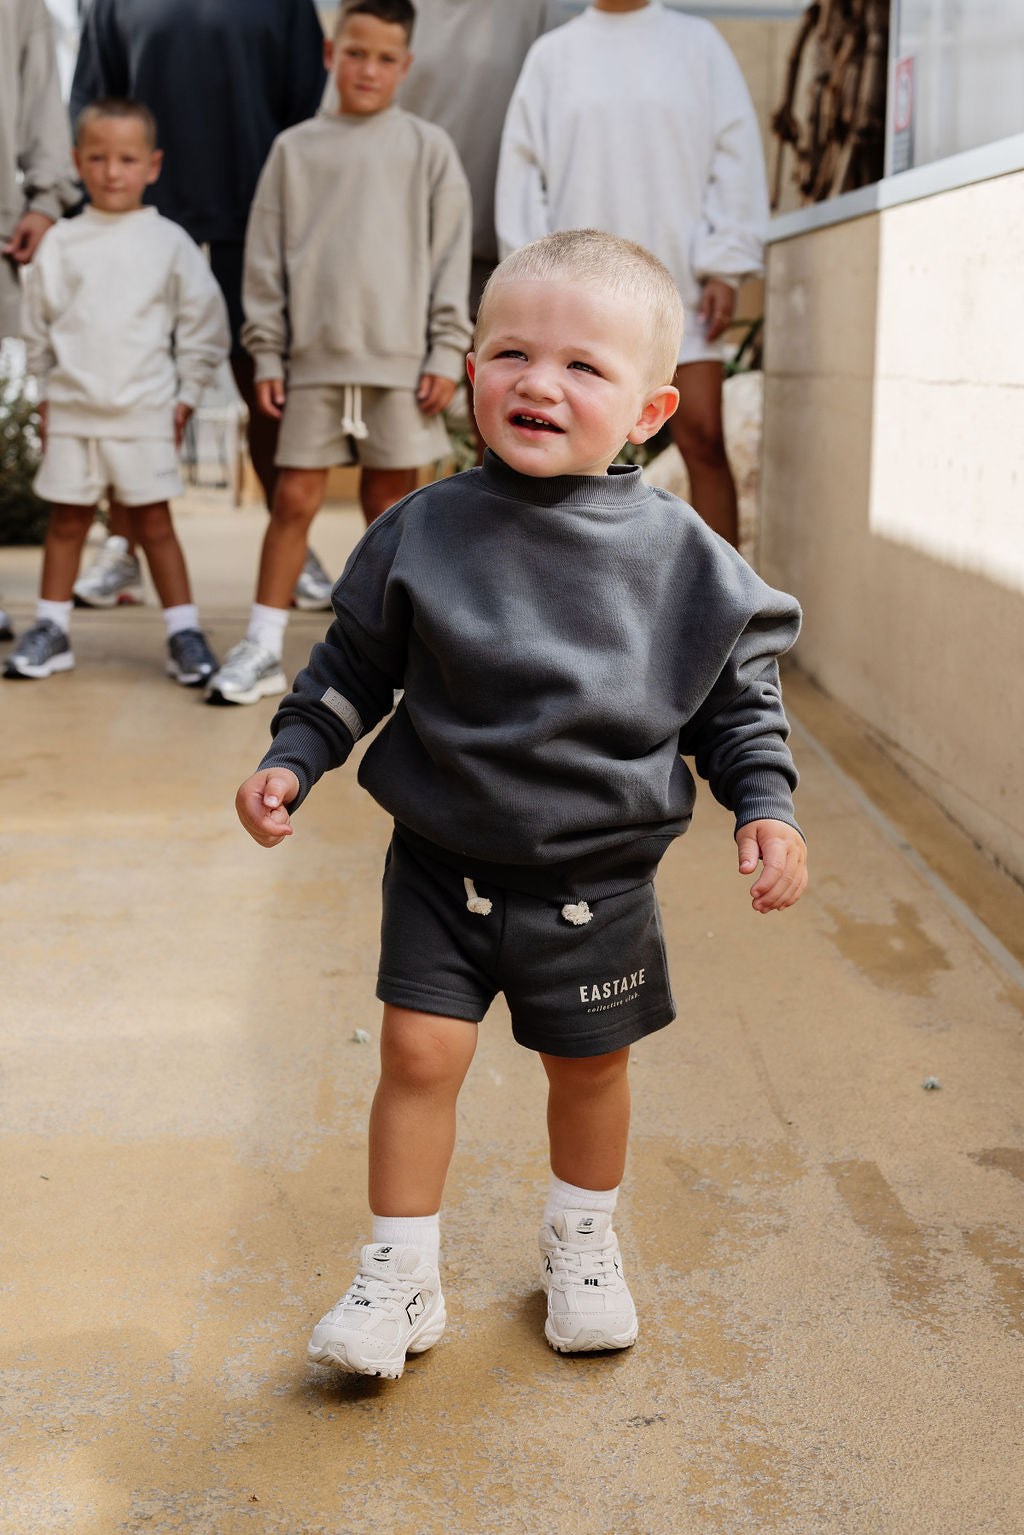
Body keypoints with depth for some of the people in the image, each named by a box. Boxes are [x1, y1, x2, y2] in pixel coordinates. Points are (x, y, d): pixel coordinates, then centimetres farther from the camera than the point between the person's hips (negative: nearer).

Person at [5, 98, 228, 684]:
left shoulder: (169, 242, 0)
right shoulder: (60, 243, 4)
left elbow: (203, 322, 4)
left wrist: (186, 395, 2)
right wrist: (47, 393, 9)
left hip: (145, 411, -2)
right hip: (72, 409, 2)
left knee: (154, 521, 1)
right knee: (67, 521, 9)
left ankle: (185, 632, 8)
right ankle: (51, 630, 18)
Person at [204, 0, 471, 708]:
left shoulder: (427, 147, 5)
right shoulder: (296, 148, 9)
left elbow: (451, 255, 3)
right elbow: (267, 257, 9)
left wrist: (446, 354, -3)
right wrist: (267, 353, 4)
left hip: (401, 356, -1)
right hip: (315, 356, 1)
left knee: (391, 501, 7)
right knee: (295, 498, 0)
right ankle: (262, 649, 6)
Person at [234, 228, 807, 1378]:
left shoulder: (680, 556, -8)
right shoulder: (426, 531, -6)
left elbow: (741, 693, 3)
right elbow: (355, 662, 6)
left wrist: (765, 806, -7)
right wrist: (292, 757, -2)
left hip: (599, 880, 0)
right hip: (443, 862, 0)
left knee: (589, 1063, 14)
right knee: (419, 1052, -3)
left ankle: (581, 1245, 40)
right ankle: (399, 1278, 16)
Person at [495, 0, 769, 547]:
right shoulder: (551, 54, 10)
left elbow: (737, 155, 5)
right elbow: (522, 170, 7)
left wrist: (725, 267, -3)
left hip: (680, 281, -1)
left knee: (703, 440, -7)